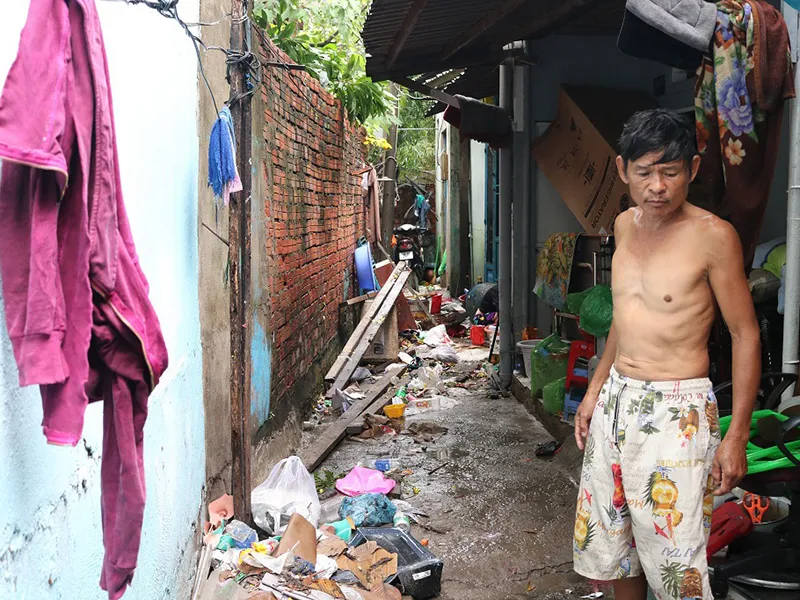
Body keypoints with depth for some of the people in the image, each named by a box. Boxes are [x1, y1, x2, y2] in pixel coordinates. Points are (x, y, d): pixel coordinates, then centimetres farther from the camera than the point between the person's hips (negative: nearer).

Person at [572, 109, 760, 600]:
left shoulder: (713, 236, -13)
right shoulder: (627, 224, 6)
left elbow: (745, 334, -10)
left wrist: (737, 435, -13)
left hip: (678, 412, -7)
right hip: (617, 400, 7)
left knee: (674, 559, -3)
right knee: (610, 541, 16)